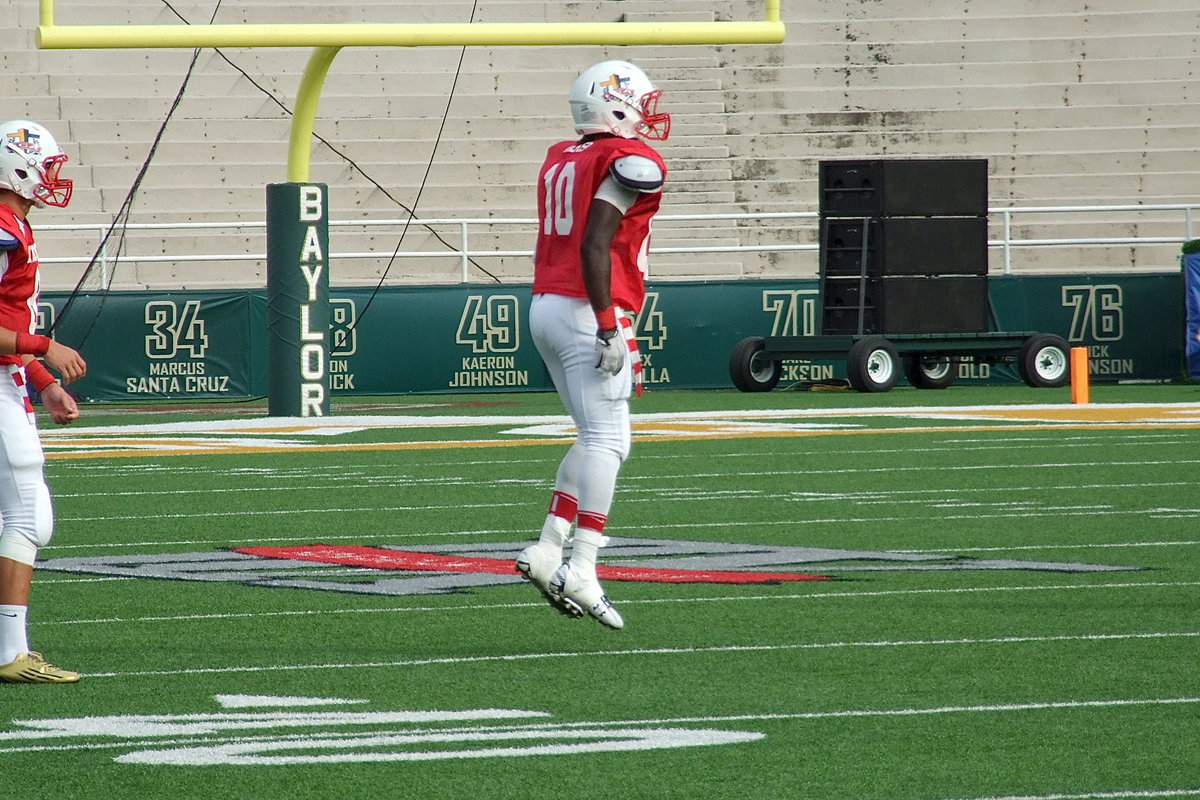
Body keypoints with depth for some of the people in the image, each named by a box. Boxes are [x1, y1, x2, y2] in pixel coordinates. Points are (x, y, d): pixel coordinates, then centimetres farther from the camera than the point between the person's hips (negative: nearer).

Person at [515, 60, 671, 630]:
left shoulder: (560, 161, 16)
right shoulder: (630, 163, -10)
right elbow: (595, 246, -19)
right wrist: (608, 327, -19)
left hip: (544, 306, 9)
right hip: (586, 313, -9)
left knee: (597, 438, 17)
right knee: (606, 441, -8)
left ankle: (547, 550, 9)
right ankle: (581, 570, -14)